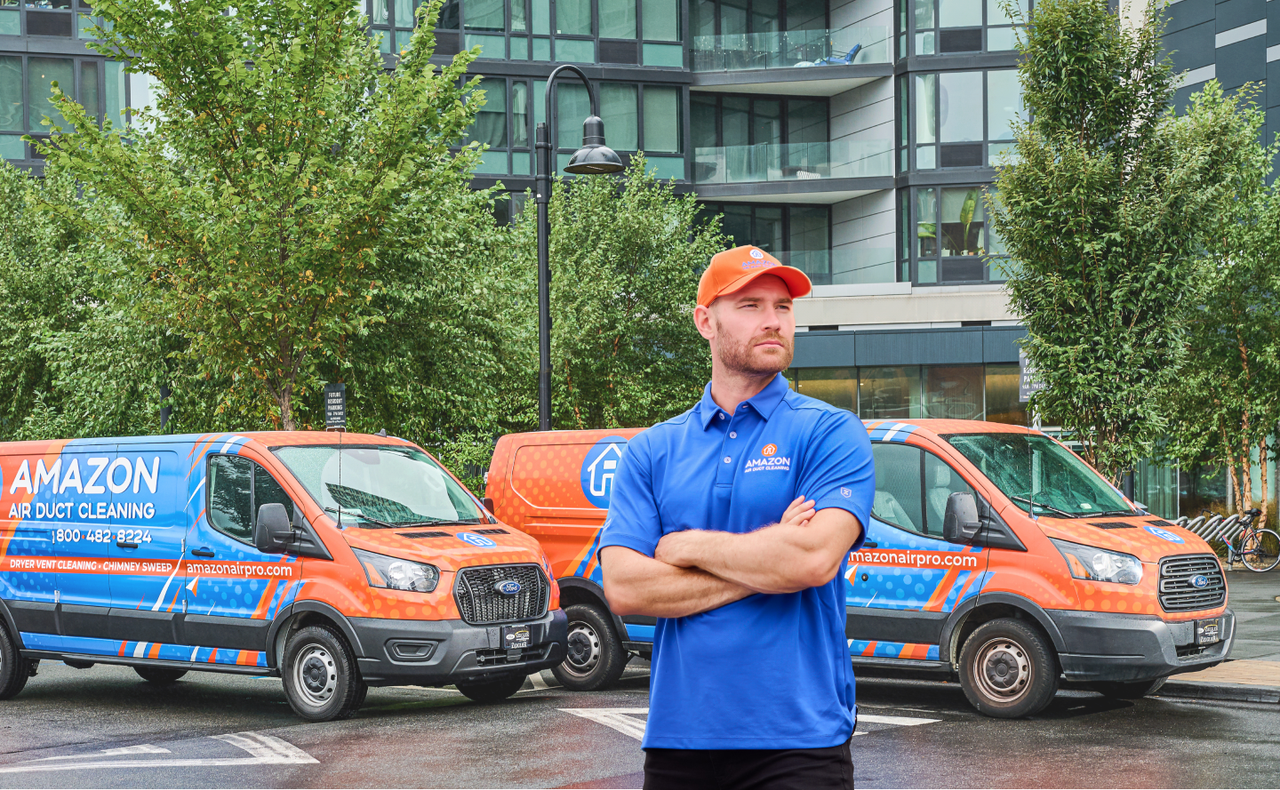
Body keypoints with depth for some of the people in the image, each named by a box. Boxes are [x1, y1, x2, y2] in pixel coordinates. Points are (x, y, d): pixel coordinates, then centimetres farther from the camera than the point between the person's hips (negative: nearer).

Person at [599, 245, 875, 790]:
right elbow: (624, 588, -4)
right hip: (678, 736, 3)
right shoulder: (650, 452, 8)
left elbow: (815, 560, -16)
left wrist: (687, 546, -5)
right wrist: (765, 566, -9)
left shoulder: (831, 433, 0)